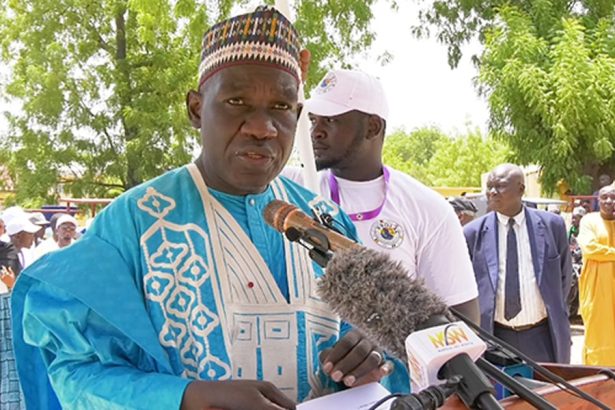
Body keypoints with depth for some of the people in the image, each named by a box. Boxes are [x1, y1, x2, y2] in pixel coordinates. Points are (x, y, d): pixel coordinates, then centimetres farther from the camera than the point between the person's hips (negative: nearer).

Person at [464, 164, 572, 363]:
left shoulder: (552, 225, 0)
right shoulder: (473, 233, -3)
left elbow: (564, 274, 13)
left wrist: (554, 310, 10)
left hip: (542, 337, 1)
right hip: (493, 336, -1)